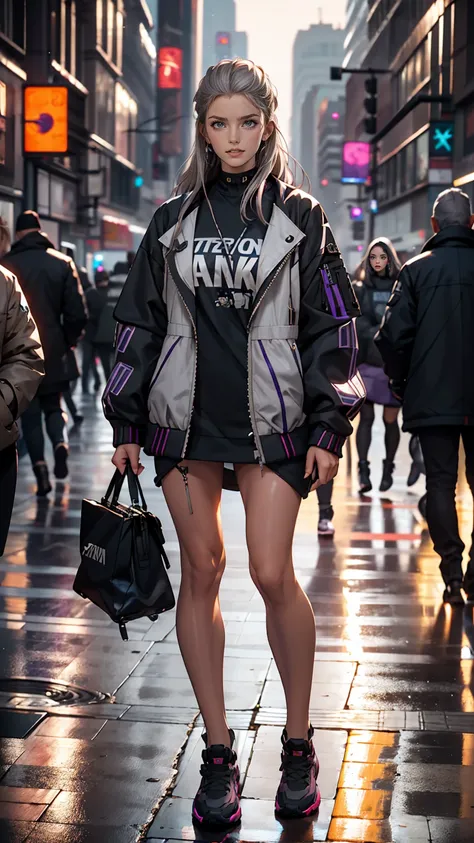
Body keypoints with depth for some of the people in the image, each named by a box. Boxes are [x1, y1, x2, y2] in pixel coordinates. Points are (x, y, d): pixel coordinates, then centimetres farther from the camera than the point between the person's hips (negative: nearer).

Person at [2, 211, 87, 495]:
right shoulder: (62, 263, -1)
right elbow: (78, 313, -5)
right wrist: (67, 342, 10)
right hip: (53, 351, 1)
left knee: (30, 413, 8)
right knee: (53, 406, 19)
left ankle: (40, 469, -4)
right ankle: (61, 443, -9)